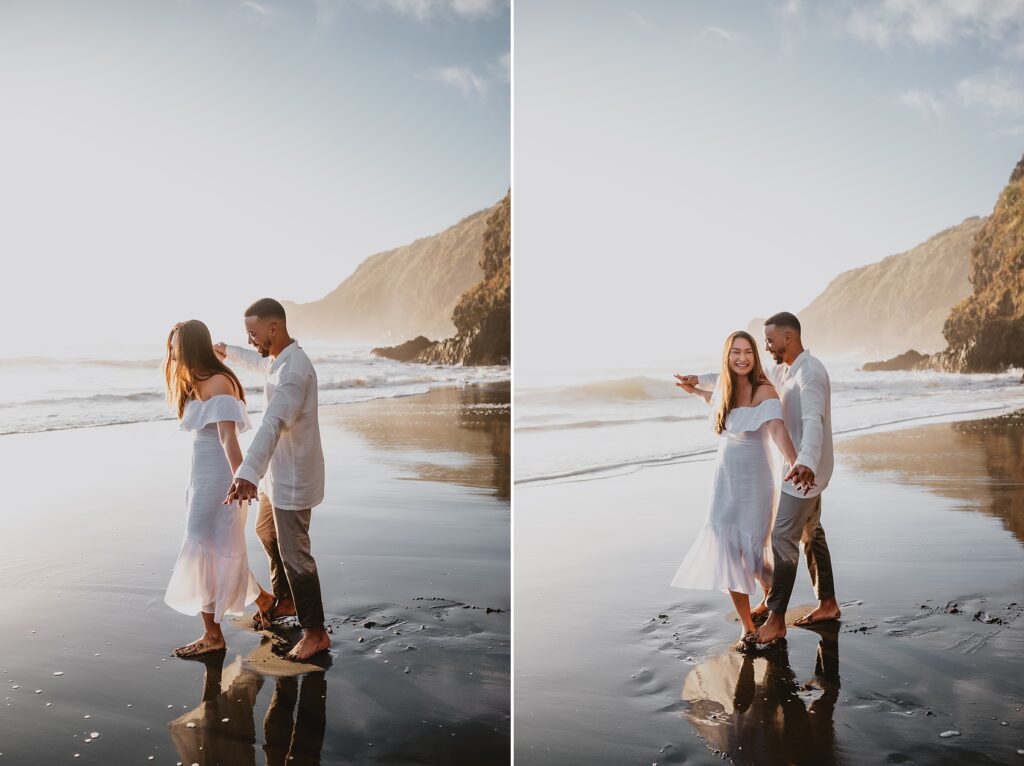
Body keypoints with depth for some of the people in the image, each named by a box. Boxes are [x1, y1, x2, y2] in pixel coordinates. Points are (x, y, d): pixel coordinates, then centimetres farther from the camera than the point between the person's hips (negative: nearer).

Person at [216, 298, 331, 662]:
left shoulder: (294, 370, -28)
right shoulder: (279, 359, 5)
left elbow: (273, 425, -43)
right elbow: (261, 363, 33)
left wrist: (248, 474, -53)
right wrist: (230, 352, 48)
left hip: (293, 478, -11)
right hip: (278, 473, 11)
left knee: (294, 553, -2)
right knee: (267, 532, 26)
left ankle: (315, 632, 10)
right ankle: (284, 599, 45)